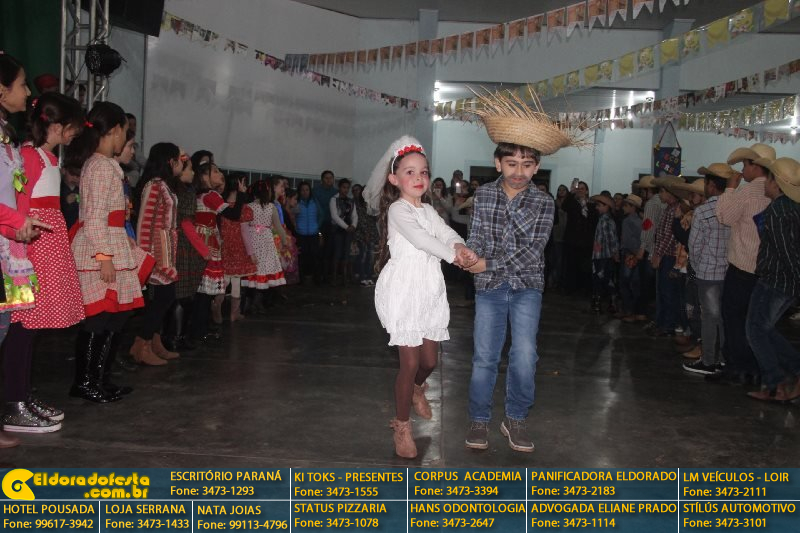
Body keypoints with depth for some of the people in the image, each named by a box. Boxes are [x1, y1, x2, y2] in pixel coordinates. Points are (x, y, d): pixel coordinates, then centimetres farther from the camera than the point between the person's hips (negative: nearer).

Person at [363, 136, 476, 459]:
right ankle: (402, 425, 11)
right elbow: (419, 237, -24)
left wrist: (459, 246, -22)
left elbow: (446, 233, 0)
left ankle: (416, 389, 48)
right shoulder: (398, 209, -9)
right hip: (403, 290, -7)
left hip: (430, 291, 7)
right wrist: (452, 255, -29)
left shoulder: (428, 210, 15)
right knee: (410, 362, -5)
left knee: (430, 359, 14)